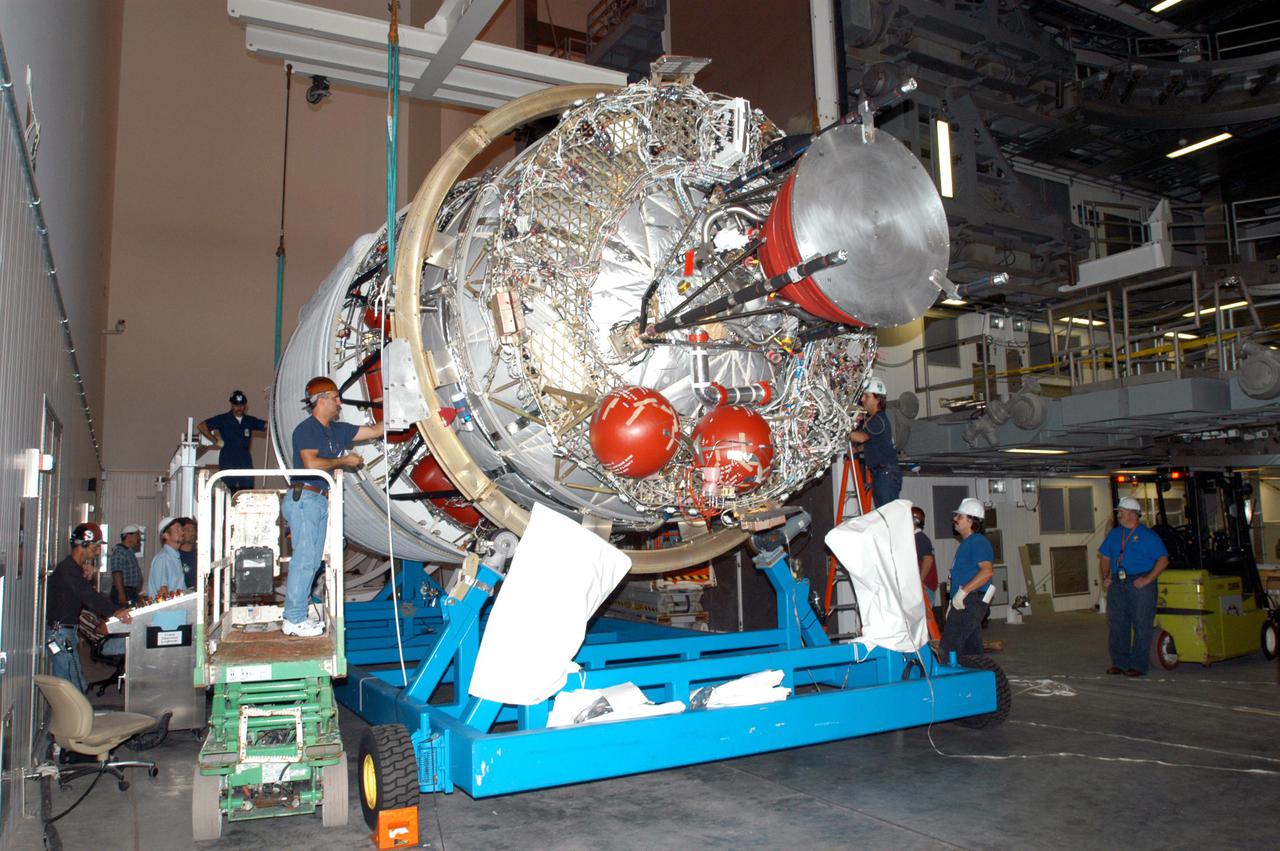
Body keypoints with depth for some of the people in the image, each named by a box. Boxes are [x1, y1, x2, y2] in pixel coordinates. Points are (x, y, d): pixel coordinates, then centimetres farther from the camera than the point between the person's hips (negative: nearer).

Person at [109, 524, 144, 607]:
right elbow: (117, 574, -18)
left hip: (132, 593, 9)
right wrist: (121, 594, -22)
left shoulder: (130, 552, 19)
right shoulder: (119, 551, -9)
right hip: (124, 592, -9)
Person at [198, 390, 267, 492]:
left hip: (246, 464, 3)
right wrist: (215, 441, -5)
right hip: (227, 465, -3)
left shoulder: (250, 421, 10)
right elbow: (201, 426, -1)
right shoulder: (223, 419, 1)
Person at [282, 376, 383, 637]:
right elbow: (311, 464, -21)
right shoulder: (306, 429, -8)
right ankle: (294, 620, -4)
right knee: (304, 558, -9)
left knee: (313, 560, 9)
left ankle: (298, 613, 16)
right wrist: (344, 461, -11)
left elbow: (375, 431, 19)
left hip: (319, 500, 9)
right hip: (304, 498, -9)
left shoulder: (336, 430, 15)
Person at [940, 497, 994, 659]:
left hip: (971, 602, -10)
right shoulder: (966, 543, 21)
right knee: (971, 649, 12)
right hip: (964, 603, 10)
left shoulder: (978, 542, -10)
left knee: (948, 648, -14)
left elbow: (987, 571, -23)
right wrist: (952, 605, 22)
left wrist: (963, 592, -24)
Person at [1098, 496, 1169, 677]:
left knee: (1141, 626, -1)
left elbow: (1163, 559, -9)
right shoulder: (1114, 534, 14)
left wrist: (1148, 579, -15)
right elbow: (1105, 557, 20)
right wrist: (1105, 577, 7)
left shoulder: (1147, 535, -4)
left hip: (1140, 584, -6)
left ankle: (1138, 665, 6)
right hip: (1117, 584, 6)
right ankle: (1120, 663, 15)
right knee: (1116, 624, 7)